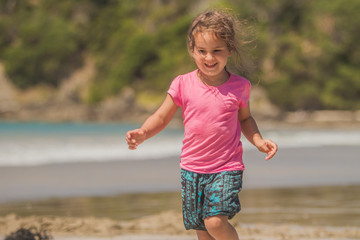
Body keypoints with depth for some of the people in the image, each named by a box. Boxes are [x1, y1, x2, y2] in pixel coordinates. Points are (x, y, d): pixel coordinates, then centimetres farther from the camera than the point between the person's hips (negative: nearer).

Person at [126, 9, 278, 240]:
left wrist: (259, 141, -1)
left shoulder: (239, 86, -1)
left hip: (227, 168, -2)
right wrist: (142, 133, -17)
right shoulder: (183, 85, -2)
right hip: (192, 169, 2)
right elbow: (161, 118, 3)